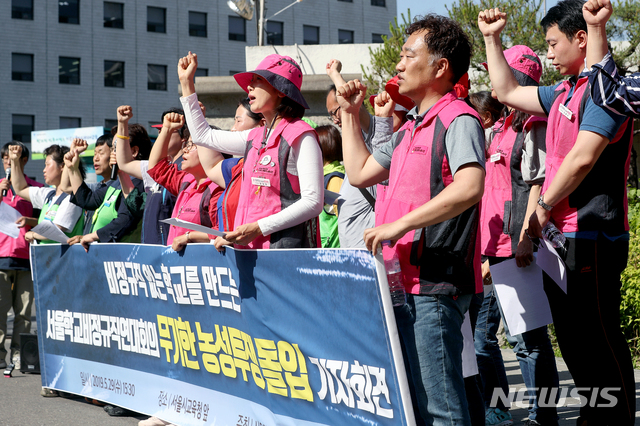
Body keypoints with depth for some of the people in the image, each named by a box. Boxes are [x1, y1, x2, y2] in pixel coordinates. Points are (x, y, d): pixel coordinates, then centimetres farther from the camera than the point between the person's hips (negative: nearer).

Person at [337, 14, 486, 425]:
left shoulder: (459, 119, -8)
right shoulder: (409, 129, 21)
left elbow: (470, 187, -25)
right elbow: (360, 173, 29)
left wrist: (400, 224, -24)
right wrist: (350, 114, 26)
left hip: (434, 286, -10)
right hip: (401, 281, 10)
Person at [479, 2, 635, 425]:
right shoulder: (565, 92, 17)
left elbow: (583, 157, -21)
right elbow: (509, 92, 29)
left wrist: (544, 207, -12)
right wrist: (493, 39, 26)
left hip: (591, 235, -10)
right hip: (561, 235, 10)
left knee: (599, 339, -7)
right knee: (573, 338, 15)